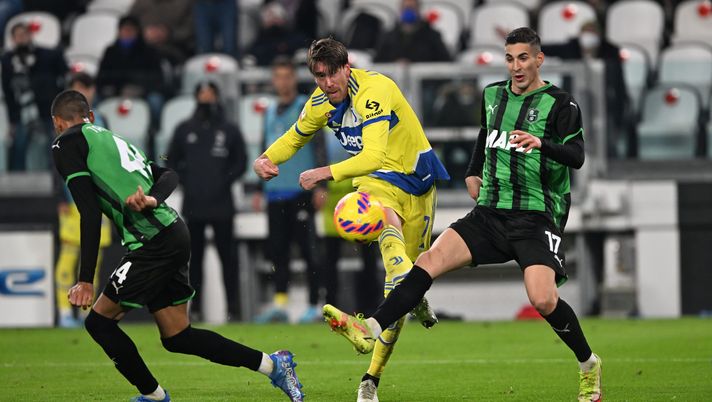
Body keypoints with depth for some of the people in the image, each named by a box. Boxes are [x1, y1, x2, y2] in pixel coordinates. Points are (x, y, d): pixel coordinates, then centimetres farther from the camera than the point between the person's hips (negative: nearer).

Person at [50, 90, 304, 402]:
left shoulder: (66, 145, 1)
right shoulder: (113, 140, 27)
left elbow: (90, 212, -11)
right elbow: (168, 175, 12)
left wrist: (85, 280, -12)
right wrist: (153, 199, -9)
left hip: (153, 244, -8)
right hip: (175, 235, 8)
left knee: (99, 321, 2)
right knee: (176, 337, 15)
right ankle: (272, 364, 13)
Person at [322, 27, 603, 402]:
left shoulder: (559, 104, -5)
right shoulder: (493, 95, 12)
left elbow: (576, 156, -19)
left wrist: (541, 143, -36)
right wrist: (472, 172, 26)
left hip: (536, 219, -5)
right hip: (491, 212, 5)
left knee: (543, 299, -22)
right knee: (431, 259, -15)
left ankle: (589, 365, 3)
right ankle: (370, 330, -24)